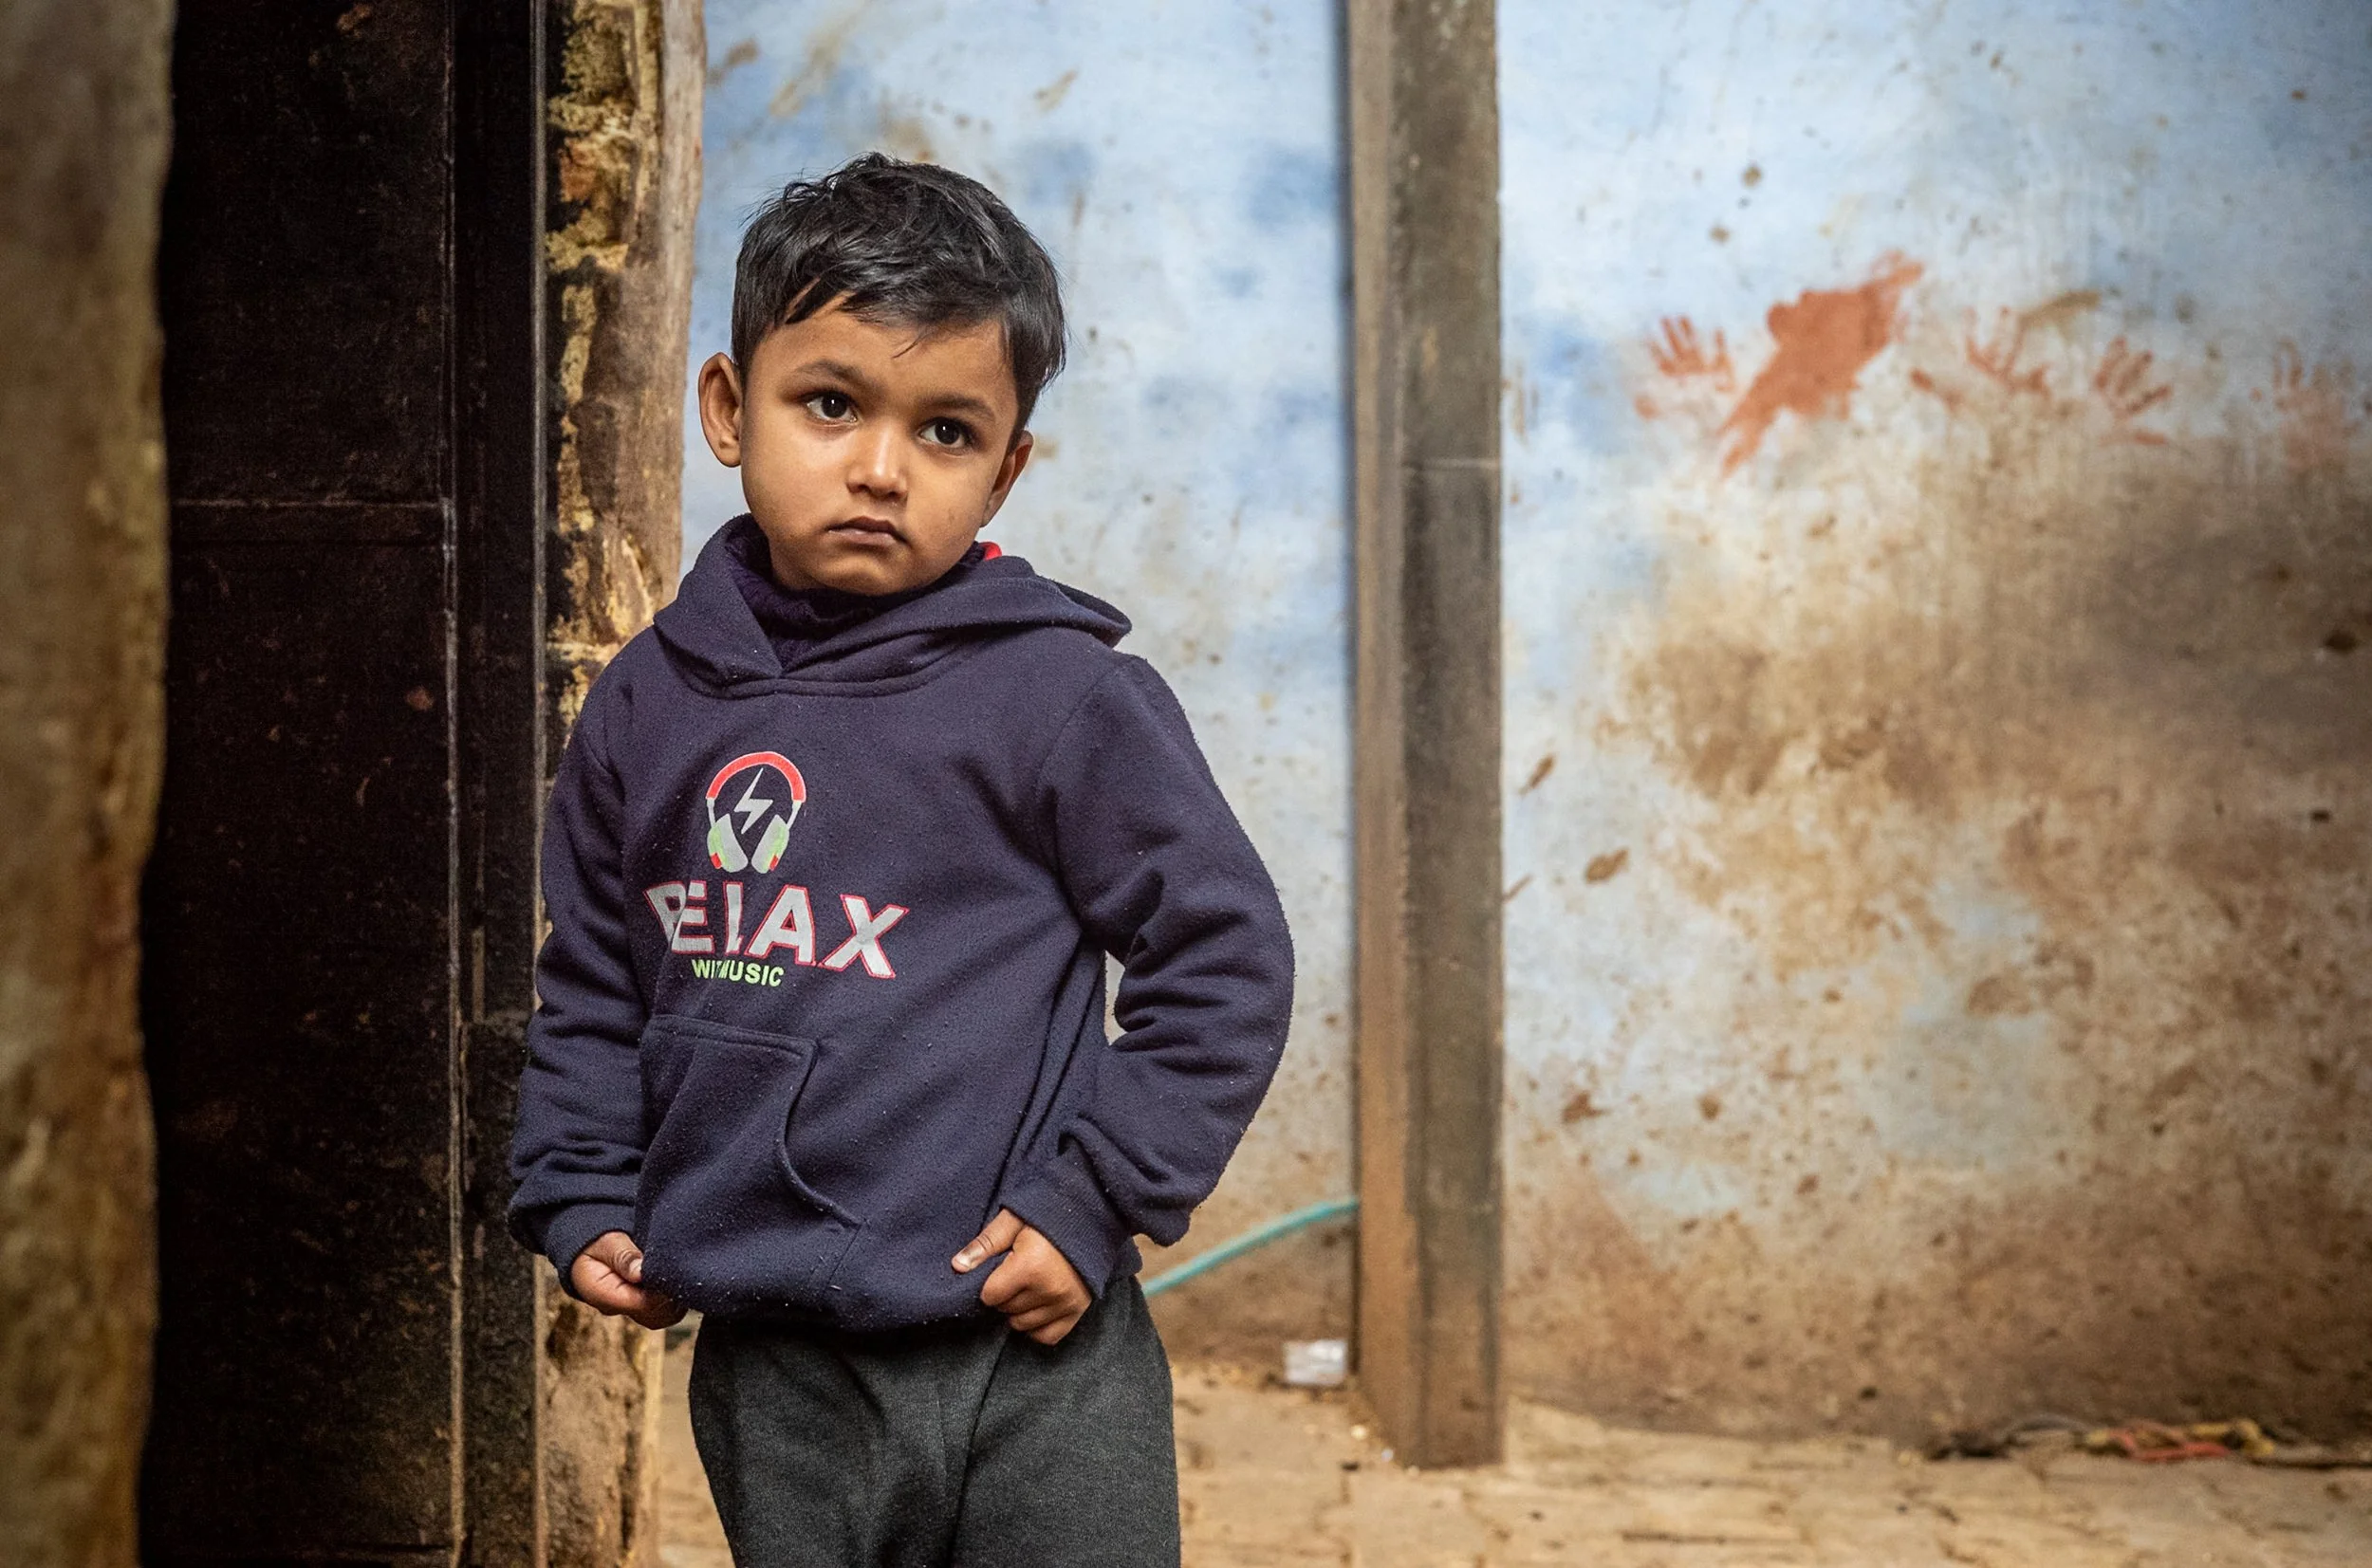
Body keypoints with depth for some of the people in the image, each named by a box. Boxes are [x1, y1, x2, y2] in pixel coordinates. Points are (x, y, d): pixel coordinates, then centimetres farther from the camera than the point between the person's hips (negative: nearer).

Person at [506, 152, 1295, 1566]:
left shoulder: (1063, 695, -9)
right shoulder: (649, 707, 5)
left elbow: (1224, 956, -5)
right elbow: (591, 985, 17)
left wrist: (1096, 1199, -9)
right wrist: (584, 1198, 7)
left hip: (1025, 1361, -4)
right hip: (768, 1378, 4)